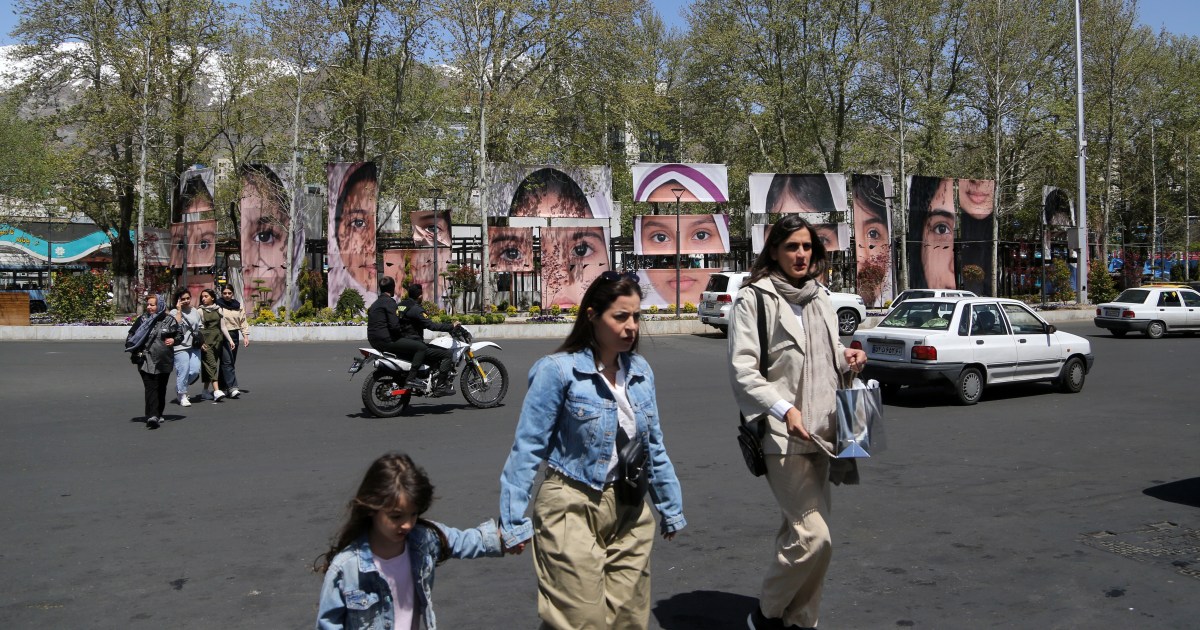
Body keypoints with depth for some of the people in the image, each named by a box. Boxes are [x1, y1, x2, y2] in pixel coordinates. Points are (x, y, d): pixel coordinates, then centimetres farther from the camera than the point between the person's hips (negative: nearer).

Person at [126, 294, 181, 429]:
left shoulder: (169, 320, 7)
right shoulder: (142, 320, 7)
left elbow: (179, 334, 15)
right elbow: (130, 337, 10)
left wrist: (174, 340, -6)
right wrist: (136, 351, -6)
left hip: (164, 361, 2)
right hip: (146, 360, -1)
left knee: (161, 388, 10)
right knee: (151, 387, -13)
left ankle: (158, 414, 24)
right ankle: (152, 416, -22)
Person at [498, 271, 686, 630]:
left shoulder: (640, 371, 5)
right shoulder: (558, 371, -13)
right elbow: (528, 449, -12)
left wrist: (671, 510, 17)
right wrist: (514, 522, -14)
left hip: (630, 514, 6)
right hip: (573, 511, -6)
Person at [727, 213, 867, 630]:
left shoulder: (820, 300, 16)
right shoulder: (754, 299, -7)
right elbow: (742, 369, -14)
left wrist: (846, 359, 5)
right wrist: (783, 409, -25)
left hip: (819, 432, 7)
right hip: (780, 435, -7)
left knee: (799, 533, 14)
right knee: (814, 537, -12)